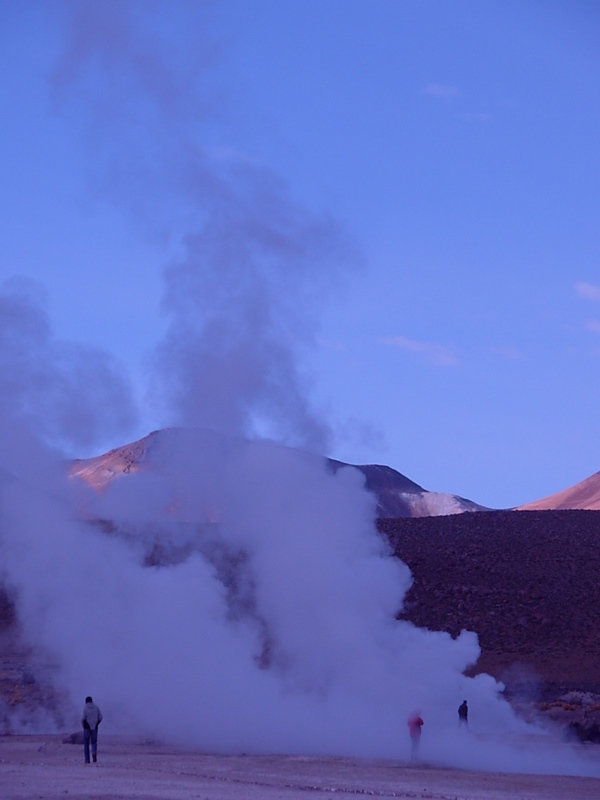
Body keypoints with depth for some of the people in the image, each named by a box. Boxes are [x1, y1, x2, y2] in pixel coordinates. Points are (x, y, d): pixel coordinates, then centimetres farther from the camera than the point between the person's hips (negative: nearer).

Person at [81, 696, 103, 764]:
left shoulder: (85, 708, -5)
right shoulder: (96, 707, 4)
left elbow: (83, 718, -16)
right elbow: (100, 717, 0)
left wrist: (83, 725, 1)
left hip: (87, 727, -2)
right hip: (95, 728, 2)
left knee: (86, 744, 9)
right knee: (94, 742, 12)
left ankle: (87, 760, 6)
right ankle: (94, 752, -20)